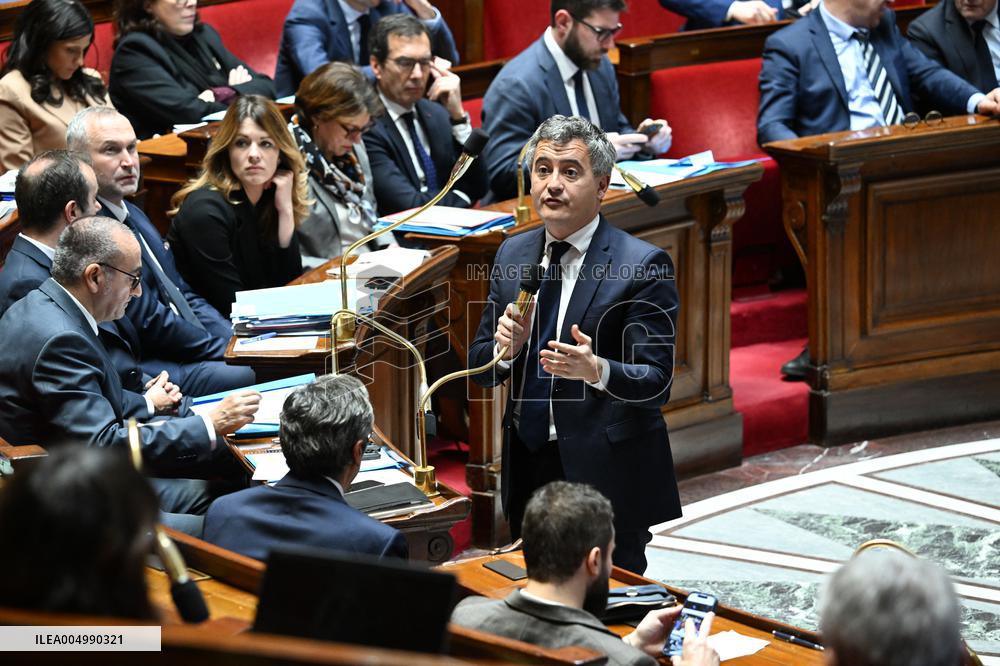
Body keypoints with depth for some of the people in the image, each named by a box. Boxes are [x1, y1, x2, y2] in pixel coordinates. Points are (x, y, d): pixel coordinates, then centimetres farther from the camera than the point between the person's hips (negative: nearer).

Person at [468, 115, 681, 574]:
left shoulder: (643, 265, -10)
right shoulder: (512, 255, 8)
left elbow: (656, 382, -15)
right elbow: (479, 365, 11)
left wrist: (597, 370, -34)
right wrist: (506, 347, -11)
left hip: (605, 476, -5)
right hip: (527, 468, 5)